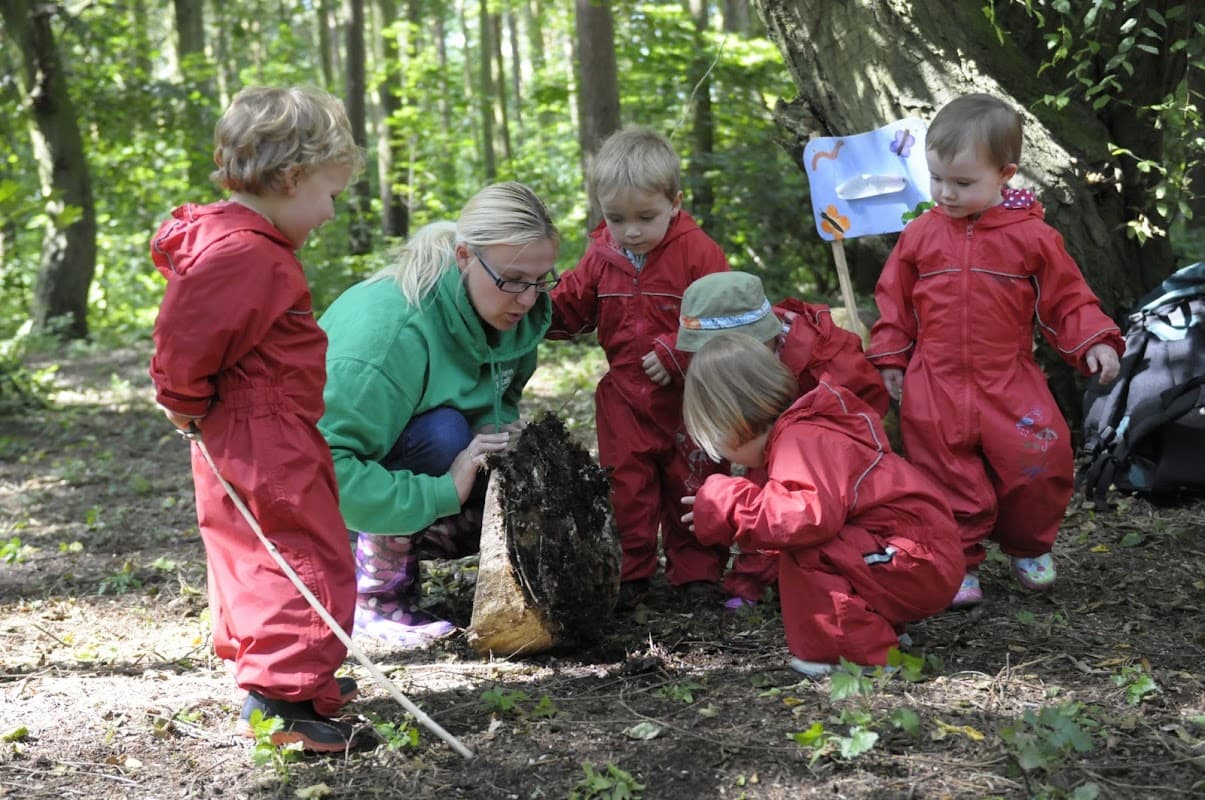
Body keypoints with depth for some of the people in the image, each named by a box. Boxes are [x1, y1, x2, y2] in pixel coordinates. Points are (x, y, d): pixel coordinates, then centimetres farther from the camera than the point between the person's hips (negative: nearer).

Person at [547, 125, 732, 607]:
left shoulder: (697, 251, -13)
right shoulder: (601, 256, 1)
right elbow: (571, 309, 10)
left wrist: (675, 353, -24)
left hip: (687, 395, -3)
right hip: (625, 398, 3)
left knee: (692, 484, 9)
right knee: (625, 488, 6)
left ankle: (697, 573, 21)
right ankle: (627, 574, 17)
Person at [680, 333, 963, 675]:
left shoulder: (803, 440, -18)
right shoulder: (807, 429, 15)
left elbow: (813, 515, -35)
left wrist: (732, 509, -26)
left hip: (921, 566, -11)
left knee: (804, 554, -23)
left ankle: (863, 654, -12)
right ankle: (882, 628, 15)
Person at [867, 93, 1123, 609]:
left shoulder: (1031, 236, -3)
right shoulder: (920, 235, 2)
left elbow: (1067, 298, 4)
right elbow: (895, 299, 10)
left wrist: (1093, 341, -10)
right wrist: (889, 358, 7)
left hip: (1010, 383, -1)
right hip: (934, 387, 1)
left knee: (1039, 465, -3)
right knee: (948, 478, 2)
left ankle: (1027, 547, 24)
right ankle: (957, 561, 16)